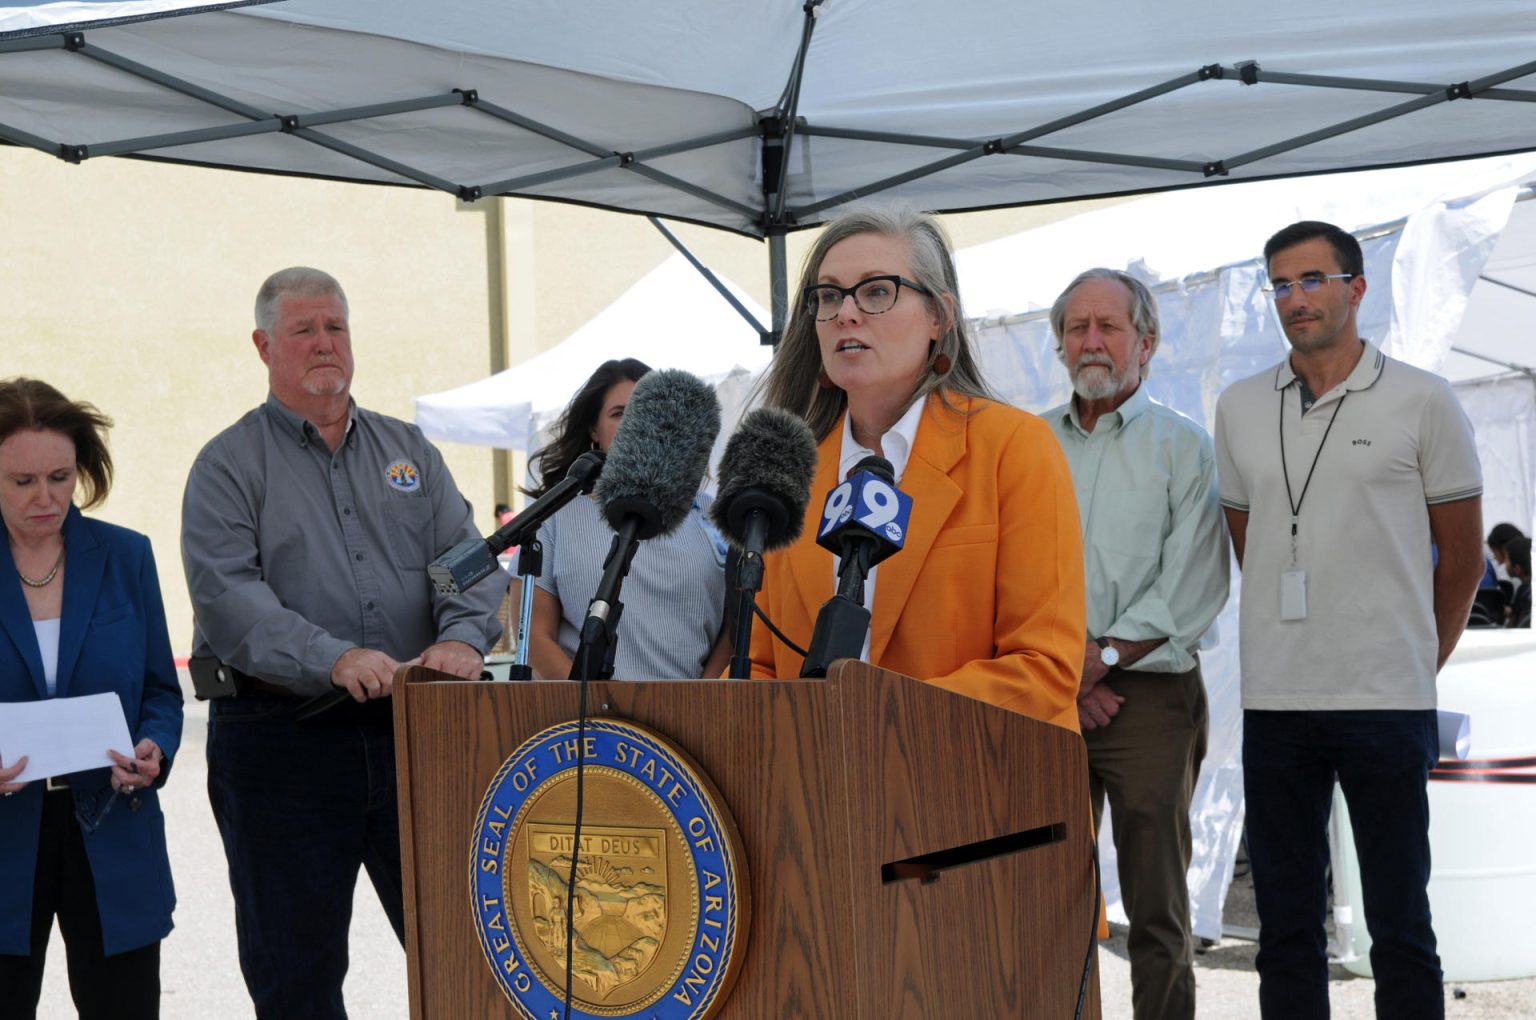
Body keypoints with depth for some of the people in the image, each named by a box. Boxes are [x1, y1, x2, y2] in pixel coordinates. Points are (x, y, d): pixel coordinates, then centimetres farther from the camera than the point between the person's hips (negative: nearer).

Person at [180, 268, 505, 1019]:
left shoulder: (407, 451, 15)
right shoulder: (229, 465, 2)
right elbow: (226, 593, -12)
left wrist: (462, 636, -17)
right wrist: (333, 659, -27)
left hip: (412, 730, 3)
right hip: (280, 737, -3)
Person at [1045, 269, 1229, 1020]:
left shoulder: (1182, 446, 3)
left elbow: (1192, 590, -7)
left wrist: (1100, 658, -12)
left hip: (1148, 693, -3)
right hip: (1046, 696, 3)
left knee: (1156, 907, 0)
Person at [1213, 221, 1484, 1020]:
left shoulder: (1421, 402, -1)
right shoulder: (1240, 409, 9)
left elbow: (1461, 556, 4)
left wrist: (1417, 663, 7)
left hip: (1387, 702, -3)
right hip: (1273, 703, 4)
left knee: (1399, 928, 3)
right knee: (1285, 927, 9)